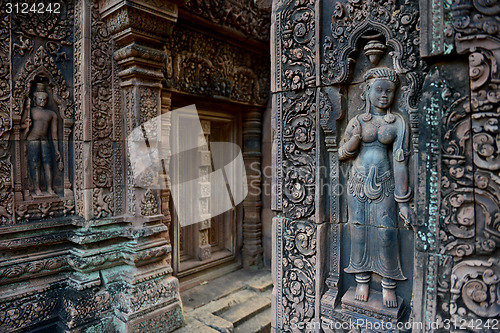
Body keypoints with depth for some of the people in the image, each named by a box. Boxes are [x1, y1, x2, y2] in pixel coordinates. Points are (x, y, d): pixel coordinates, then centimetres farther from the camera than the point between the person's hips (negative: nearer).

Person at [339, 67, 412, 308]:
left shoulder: (398, 123, 1)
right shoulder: (357, 121, 4)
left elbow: (400, 161, -3)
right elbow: (343, 153, 7)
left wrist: (403, 201, -6)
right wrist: (354, 139, -15)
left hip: (384, 184, -1)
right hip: (358, 183, 1)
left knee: (386, 234, -1)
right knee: (359, 231, 5)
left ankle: (388, 286, 17)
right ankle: (362, 281, 21)